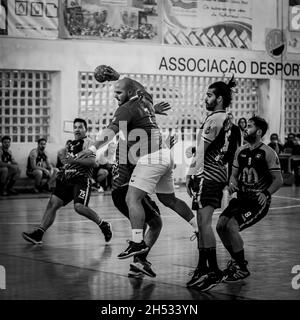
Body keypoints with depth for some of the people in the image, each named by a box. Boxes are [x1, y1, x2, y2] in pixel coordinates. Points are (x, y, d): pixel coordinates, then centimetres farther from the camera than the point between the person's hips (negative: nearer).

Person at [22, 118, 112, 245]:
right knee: (53, 202, -7)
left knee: (79, 207, -24)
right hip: (67, 179, 8)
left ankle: (104, 225, -4)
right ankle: (39, 233, -12)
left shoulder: (88, 142, -3)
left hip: (81, 178, -7)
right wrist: (62, 172, 20)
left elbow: (92, 161, -17)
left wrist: (74, 160, -24)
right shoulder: (71, 144, 23)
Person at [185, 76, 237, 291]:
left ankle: (214, 271, -13)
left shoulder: (215, 118, -11)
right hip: (219, 174, 10)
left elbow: (201, 150, -12)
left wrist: (190, 174, -8)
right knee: (202, 221, 12)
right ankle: (203, 268, 16)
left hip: (208, 174, -10)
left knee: (204, 221, -12)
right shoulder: (227, 120, 19)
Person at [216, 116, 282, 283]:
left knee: (232, 226, -22)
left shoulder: (268, 153, -11)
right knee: (221, 226, -3)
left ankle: (243, 269, -7)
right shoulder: (241, 151, 9)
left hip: (258, 202, -7)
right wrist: (232, 183, -9)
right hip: (241, 198, 7)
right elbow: (234, 174, 15)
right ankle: (237, 261, 19)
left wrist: (266, 193, -29)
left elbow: (278, 180, -12)